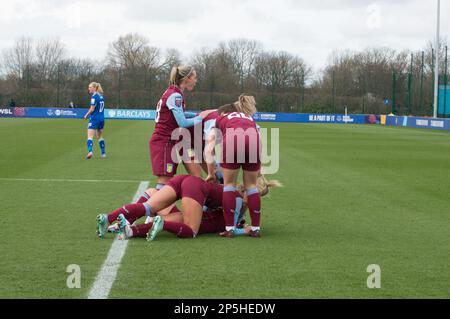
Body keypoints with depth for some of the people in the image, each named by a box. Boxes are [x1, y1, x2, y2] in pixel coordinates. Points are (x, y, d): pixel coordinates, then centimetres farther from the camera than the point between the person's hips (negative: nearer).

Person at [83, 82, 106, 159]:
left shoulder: (94, 96, -14)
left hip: (94, 118, -8)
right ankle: (103, 153, 20)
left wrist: (86, 115, -1)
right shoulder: (101, 96, 11)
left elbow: (92, 109, -17)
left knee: (90, 136, -10)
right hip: (101, 118, 8)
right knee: (100, 137, 19)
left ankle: (90, 151, -28)